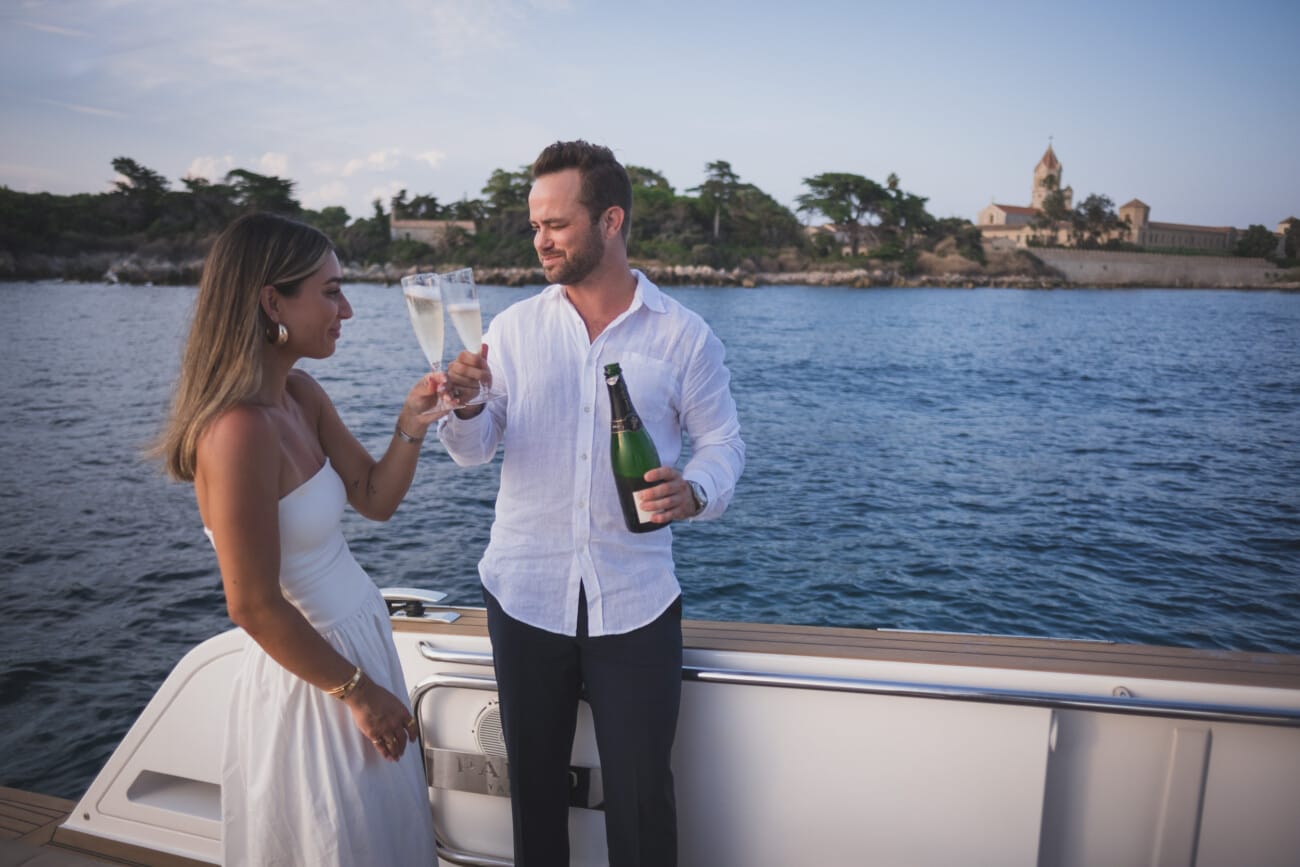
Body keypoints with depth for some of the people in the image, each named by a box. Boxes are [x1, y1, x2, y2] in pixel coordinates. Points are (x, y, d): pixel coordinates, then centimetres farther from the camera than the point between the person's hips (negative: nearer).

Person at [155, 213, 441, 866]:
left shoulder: (301, 394, 0)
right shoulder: (240, 430, -26)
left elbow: (375, 498, 6)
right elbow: (254, 606, -23)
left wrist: (410, 426, -12)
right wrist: (360, 691, -13)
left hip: (359, 634, 8)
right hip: (309, 677, -8)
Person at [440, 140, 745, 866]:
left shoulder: (684, 335, -4)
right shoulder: (513, 328, 2)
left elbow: (723, 440, 1)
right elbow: (475, 450, 1)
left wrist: (696, 492, -20)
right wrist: (465, 406, -21)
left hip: (635, 601, -2)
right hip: (524, 594, 2)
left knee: (642, 792, 7)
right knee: (535, 783, 17)